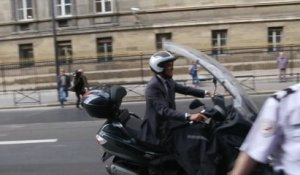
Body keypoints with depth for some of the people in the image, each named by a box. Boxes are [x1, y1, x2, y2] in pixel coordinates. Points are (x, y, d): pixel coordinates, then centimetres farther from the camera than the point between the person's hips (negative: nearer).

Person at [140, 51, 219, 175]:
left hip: (169, 122, 9)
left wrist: (205, 93, 8)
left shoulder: (167, 81, 5)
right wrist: (189, 116, -44)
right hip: (160, 129, -9)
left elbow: (183, 89, 16)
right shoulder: (153, 87, -23)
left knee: (201, 129, 4)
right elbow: (164, 111, -34)